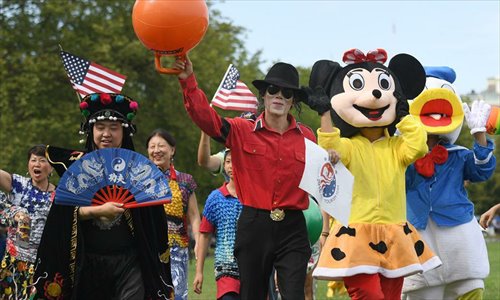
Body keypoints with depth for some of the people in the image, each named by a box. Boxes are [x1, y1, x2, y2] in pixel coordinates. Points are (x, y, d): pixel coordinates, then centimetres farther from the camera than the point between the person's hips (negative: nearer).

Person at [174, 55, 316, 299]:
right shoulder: (241, 131, 0)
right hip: (254, 226, 0)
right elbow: (204, 115, -14)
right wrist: (188, 80, -27)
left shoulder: (306, 137, 7)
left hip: (292, 229, 0)